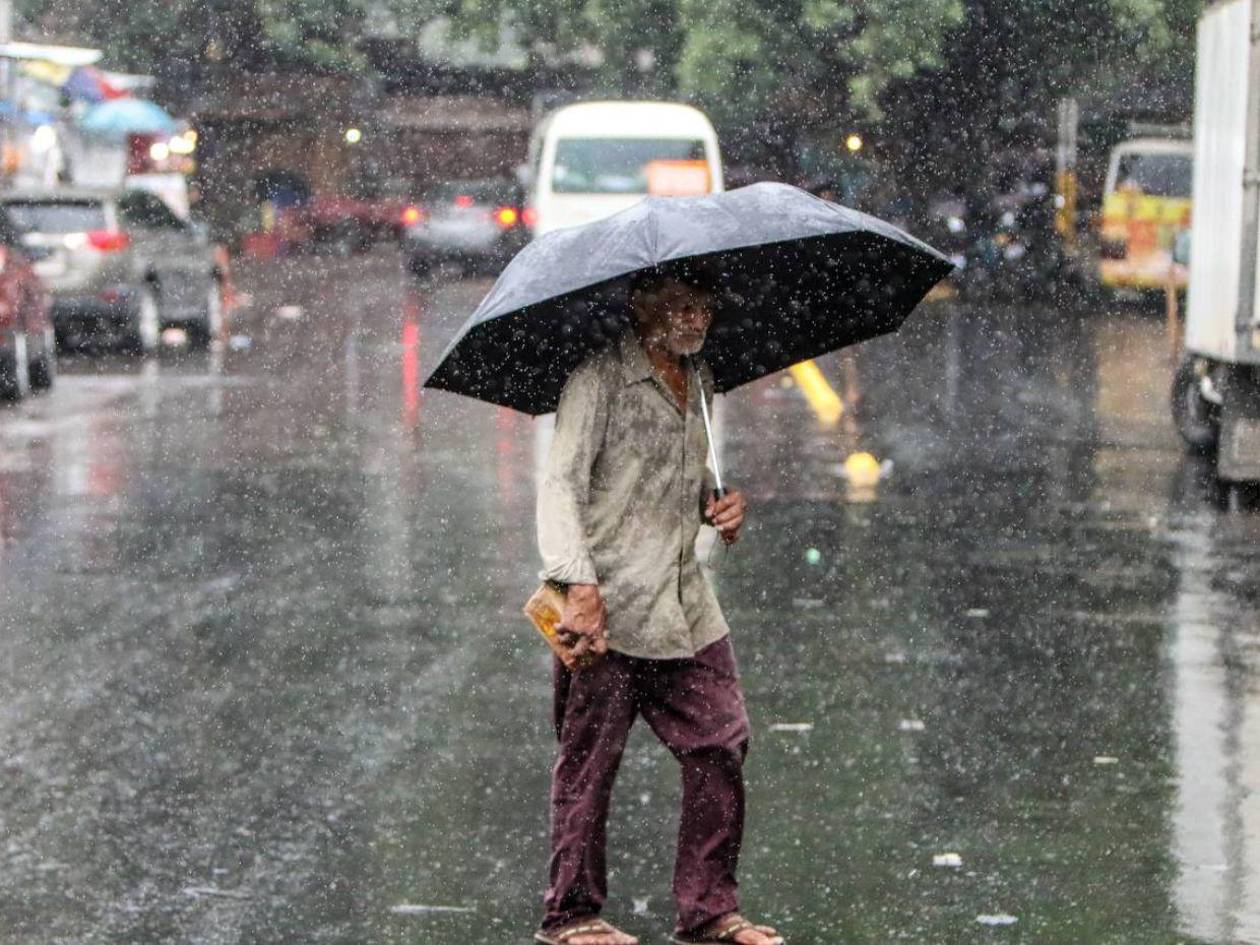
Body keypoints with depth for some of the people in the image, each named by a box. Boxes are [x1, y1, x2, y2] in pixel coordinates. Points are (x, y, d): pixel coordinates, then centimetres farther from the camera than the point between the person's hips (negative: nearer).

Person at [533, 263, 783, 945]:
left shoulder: (699, 380, 16)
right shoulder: (599, 379, -8)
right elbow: (560, 485, -16)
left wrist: (718, 505, 7)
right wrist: (579, 584, -27)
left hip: (684, 605, 7)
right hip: (605, 607, -7)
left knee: (720, 747, 4)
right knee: (588, 761, -1)